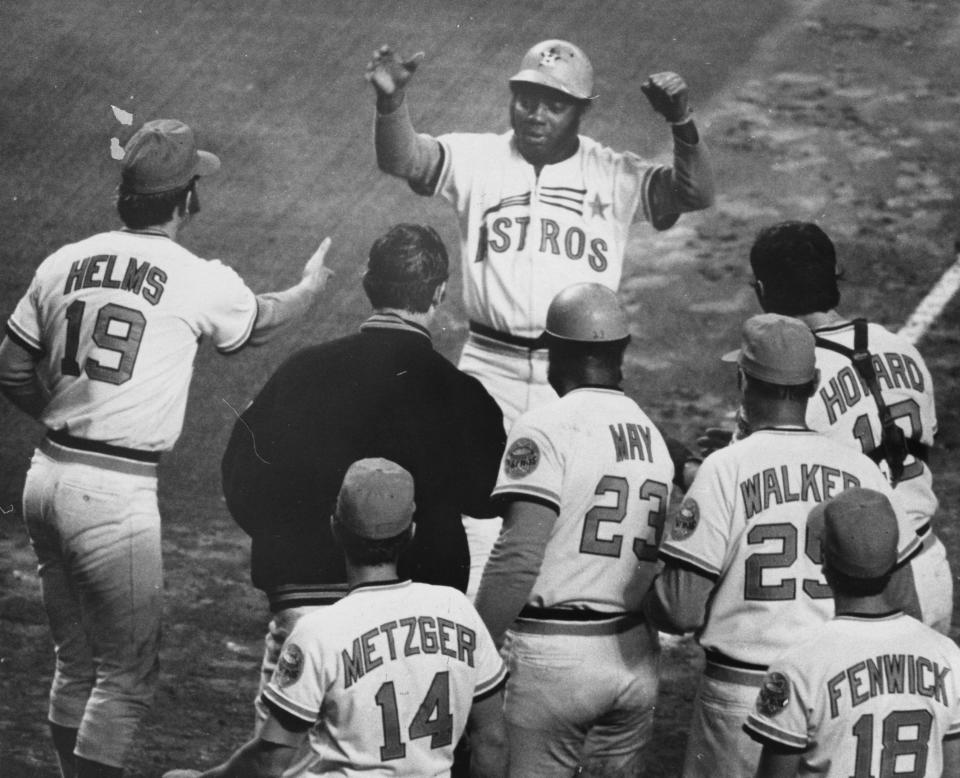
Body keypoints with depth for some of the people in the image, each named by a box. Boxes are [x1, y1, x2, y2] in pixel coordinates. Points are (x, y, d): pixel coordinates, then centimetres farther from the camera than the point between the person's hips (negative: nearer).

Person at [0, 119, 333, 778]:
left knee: (76, 663, 19)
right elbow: (259, 322, 14)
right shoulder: (200, 282, -8)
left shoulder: (63, 263, 6)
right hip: (115, 496, -7)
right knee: (127, 675, 2)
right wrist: (311, 288, 35)